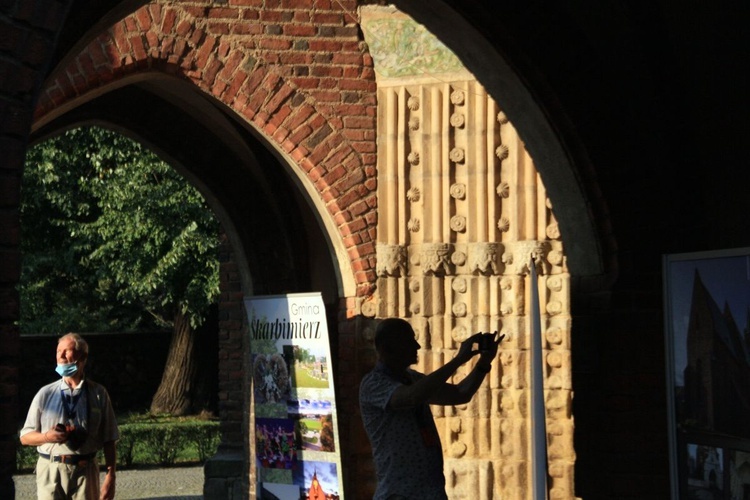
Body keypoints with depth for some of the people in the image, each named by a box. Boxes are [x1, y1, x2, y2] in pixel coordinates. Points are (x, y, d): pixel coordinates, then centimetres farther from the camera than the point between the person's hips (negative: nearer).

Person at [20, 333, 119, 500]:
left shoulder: (98, 394, 6)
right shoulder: (45, 394, 7)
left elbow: (109, 441, 6)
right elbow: (25, 437, 10)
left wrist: (110, 476, -1)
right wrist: (47, 436, -11)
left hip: (85, 472, 0)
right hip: (51, 471, 0)